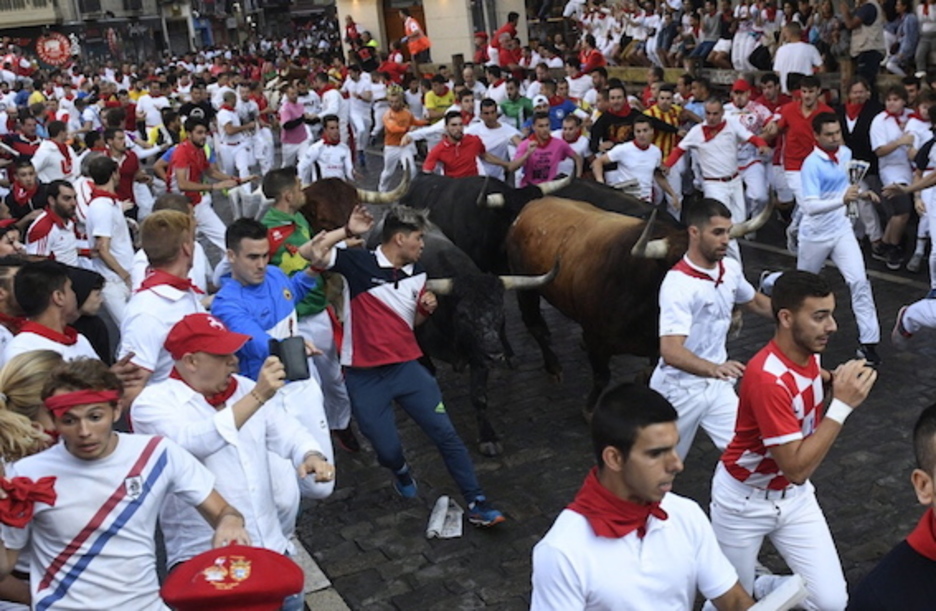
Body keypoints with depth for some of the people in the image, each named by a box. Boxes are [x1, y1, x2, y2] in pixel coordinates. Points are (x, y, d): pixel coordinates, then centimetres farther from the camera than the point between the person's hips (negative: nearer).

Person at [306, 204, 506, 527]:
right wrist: (348, 231, -20)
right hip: (364, 376, -4)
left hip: (407, 367, 4)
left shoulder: (417, 273, 8)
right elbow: (314, 253, -23)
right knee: (387, 449, 3)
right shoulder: (358, 262, -9)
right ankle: (402, 473, 41)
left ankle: (477, 504, 7)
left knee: (446, 433, -2)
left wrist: (427, 309, 0)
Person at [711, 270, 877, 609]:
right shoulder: (768, 378, -33)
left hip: (794, 496, 6)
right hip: (745, 501, -6)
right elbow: (797, 469, -32)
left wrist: (834, 381, -6)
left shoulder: (808, 351, -9)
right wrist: (842, 404, -34)